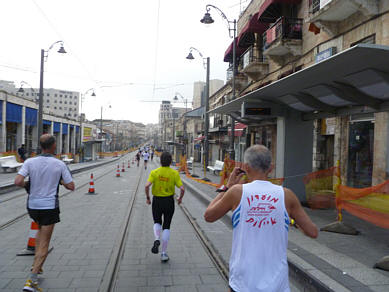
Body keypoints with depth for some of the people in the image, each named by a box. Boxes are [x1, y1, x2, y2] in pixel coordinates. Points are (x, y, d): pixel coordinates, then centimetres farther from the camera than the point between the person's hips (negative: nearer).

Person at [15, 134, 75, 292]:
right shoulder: (60, 164, -9)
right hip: (49, 207, -4)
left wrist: (28, 184, 4)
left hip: (33, 205, 4)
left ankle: (36, 265, 31)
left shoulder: (30, 162, -6)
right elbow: (71, 186, -6)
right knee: (44, 244, 3)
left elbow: (18, 181, -17)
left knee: (41, 229, 32)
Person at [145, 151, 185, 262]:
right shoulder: (174, 173, -8)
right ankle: (164, 253, 10)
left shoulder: (154, 172, -7)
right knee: (166, 227, 11)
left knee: (157, 223, 22)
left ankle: (157, 239, -7)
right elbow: (182, 189, -13)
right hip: (169, 201, 0)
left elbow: (147, 186, -18)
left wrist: (147, 198, -3)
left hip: (156, 201, 1)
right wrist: (180, 198, 6)